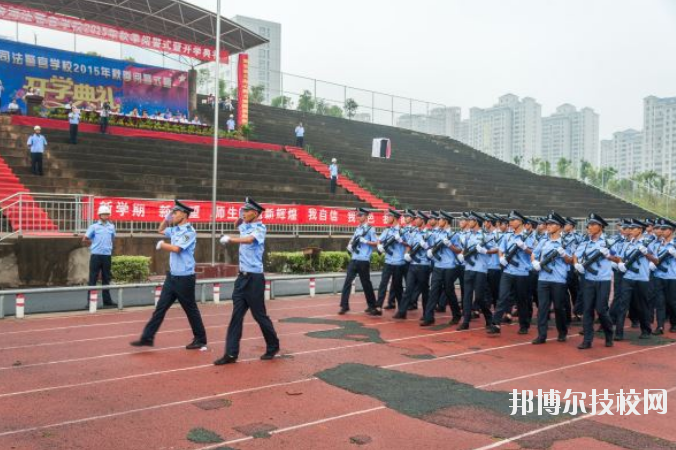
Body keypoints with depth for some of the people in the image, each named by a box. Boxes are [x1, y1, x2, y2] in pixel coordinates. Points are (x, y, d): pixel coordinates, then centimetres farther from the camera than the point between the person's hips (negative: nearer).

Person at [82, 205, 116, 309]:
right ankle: (90, 302, 2)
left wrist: (107, 246, 12)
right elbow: (84, 240, 0)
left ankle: (107, 301, 16)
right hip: (96, 255, -3)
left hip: (107, 255, 3)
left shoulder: (111, 227, 10)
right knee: (92, 279, -1)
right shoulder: (94, 227, 0)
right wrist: (94, 243, 8)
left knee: (106, 279, 10)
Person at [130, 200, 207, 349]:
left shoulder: (189, 232, -15)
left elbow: (176, 248, -25)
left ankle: (200, 339, 19)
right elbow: (160, 230, 30)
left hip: (184, 278, -8)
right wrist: (167, 218, 13)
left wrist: (162, 245, -7)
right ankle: (147, 338, 11)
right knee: (160, 308, 7)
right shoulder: (175, 230, 10)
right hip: (172, 276, 8)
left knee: (191, 310, 4)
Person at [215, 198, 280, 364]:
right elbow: (239, 223, 37)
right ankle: (231, 354, 3)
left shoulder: (259, 228, -11)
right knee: (236, 315, 2)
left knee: (259, 315, 3)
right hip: (242, 277, 7)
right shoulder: (244, 226, 12)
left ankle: (273, 346, 23)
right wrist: (241, 216, 18)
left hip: (254, 278, -7)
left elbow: (249, 239, -33)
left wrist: (230, 239, -43)